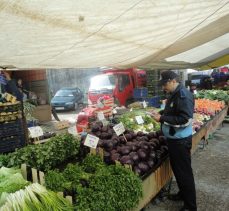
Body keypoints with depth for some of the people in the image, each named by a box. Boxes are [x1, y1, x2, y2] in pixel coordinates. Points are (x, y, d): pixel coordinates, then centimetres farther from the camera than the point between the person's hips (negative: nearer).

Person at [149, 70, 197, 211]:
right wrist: (161, 114, 2)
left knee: (184, 172, 4)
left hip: (181, 140, -9)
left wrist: (162, 118, -24)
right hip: (173, 138, 9)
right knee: (177, 169, 22)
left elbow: (185, 120, -26)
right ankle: (183, 194, 41)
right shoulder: (174, 94, 9)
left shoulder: (183, 95, -19)